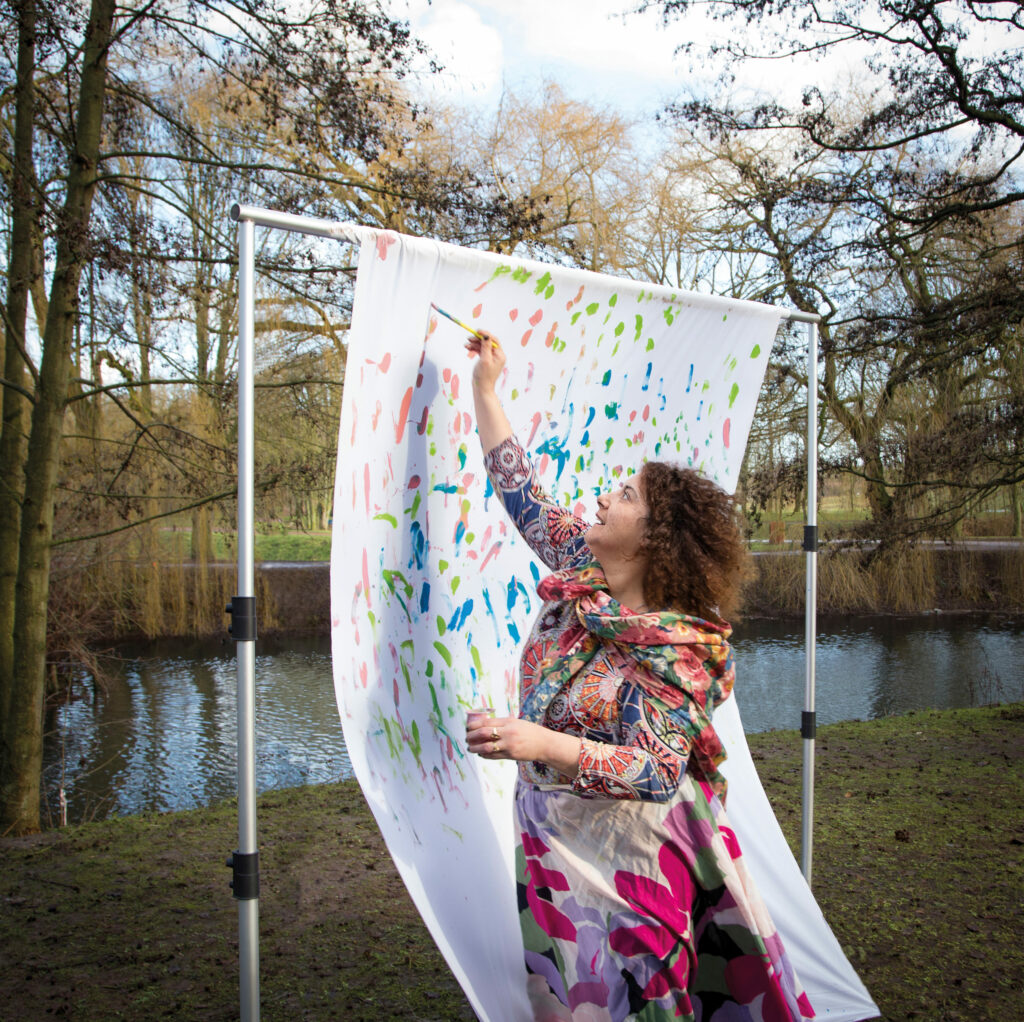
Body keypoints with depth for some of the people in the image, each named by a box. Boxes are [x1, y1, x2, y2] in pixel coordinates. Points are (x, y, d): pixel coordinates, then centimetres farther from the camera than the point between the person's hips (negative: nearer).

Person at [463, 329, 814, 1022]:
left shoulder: (672, 650, -24)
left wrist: (544, 743, -42)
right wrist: (486, 386, 6)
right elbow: (520, 490, 4)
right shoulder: (583, 565, -5)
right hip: (555, 840, 7)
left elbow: (657, 773, -31)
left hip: (625, 856, -7)